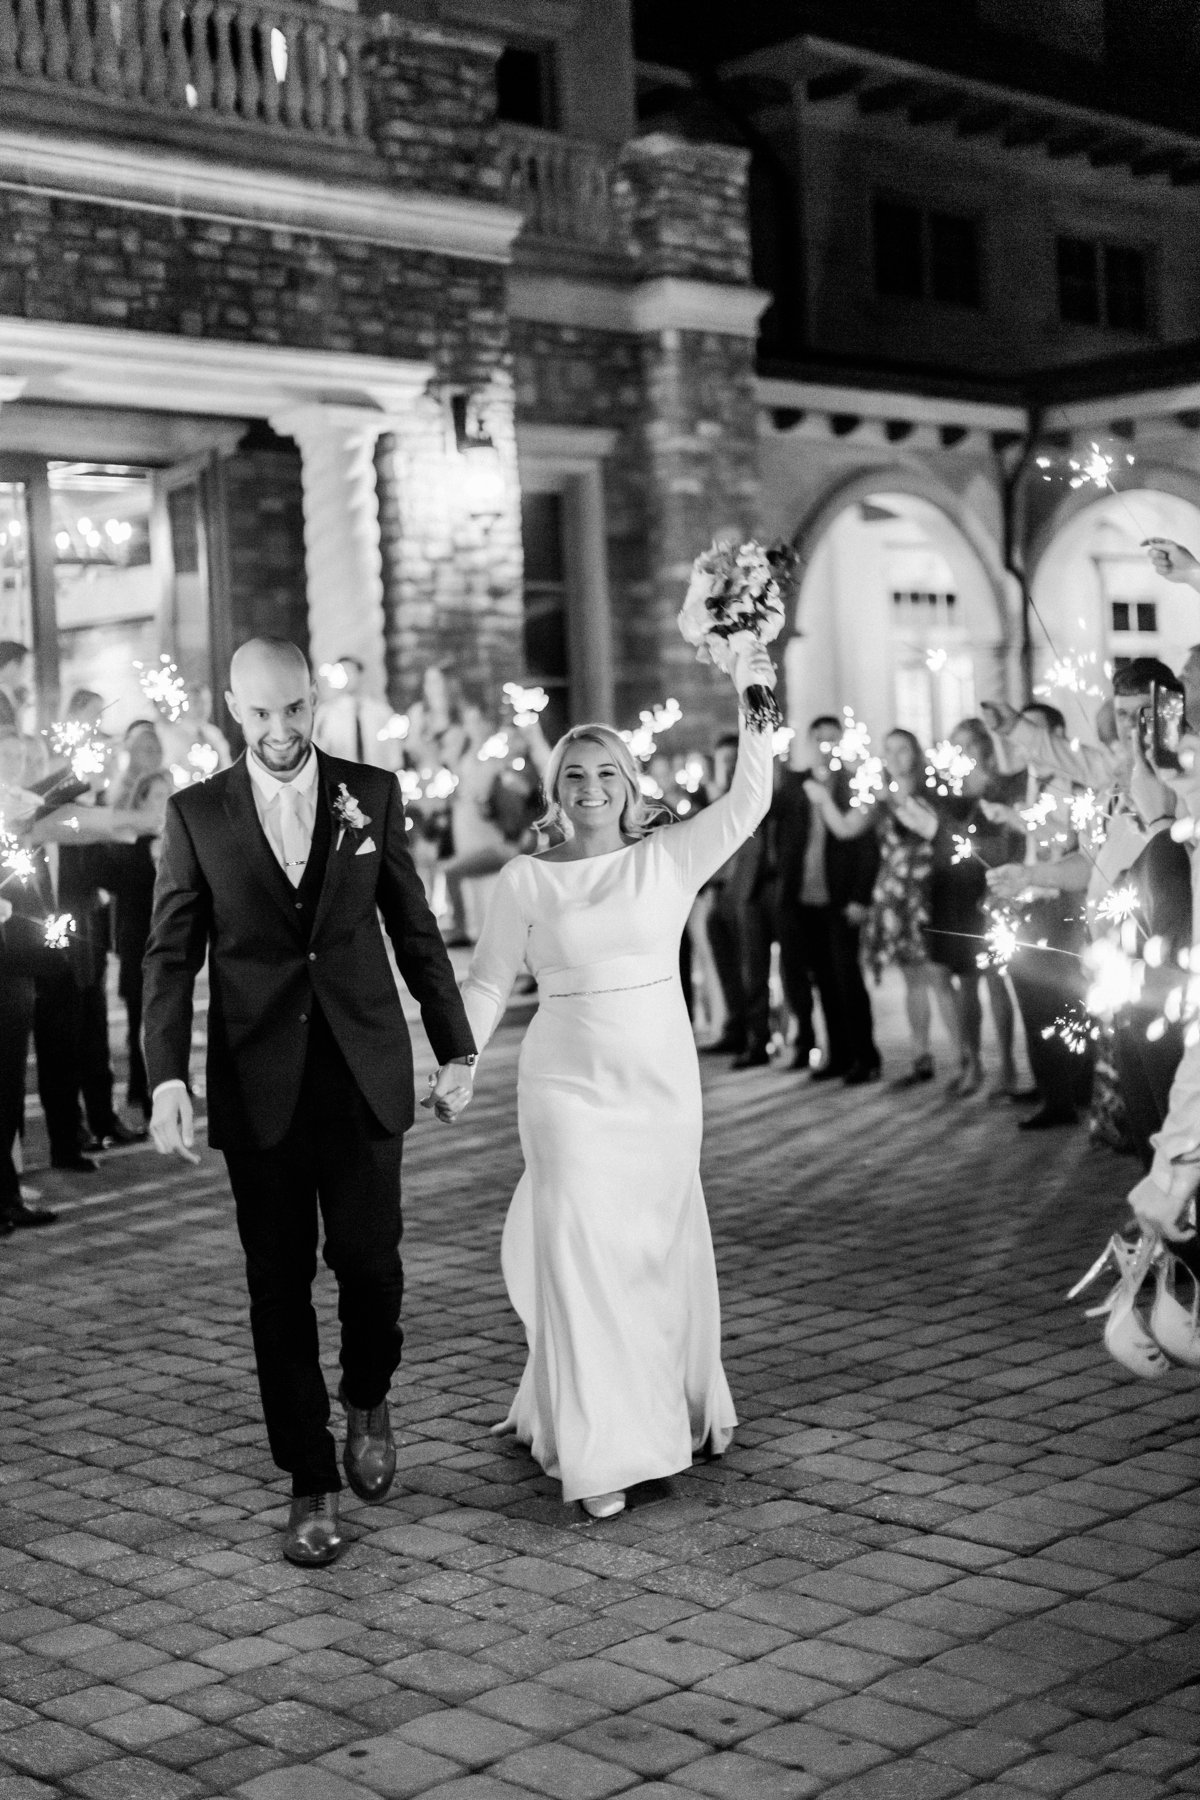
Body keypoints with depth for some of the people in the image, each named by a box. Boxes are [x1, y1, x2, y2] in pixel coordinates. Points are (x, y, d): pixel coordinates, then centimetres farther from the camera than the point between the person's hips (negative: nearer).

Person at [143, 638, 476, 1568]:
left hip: (364, 1075, 0)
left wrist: (456, 1048, 5)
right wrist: (168, 1078, -12)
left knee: (369, 1261, -1)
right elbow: (172, 956, -1)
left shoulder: (373, 794, 3)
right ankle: (312, 1487, 16)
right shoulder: (197, 813, 1)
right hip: (258, 1088, 0)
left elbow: (416, 929, 8)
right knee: (279, 1286, 4)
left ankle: (369, 1401, 31)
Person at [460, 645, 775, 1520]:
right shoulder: (526, 879, -1)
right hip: (569, 1084, -1)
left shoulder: (668, 857, 1)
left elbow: (749, 800, -4)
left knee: (661, 1248, 14)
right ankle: (600, 1455, 2)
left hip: (662, 1079, 2)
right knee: (580, 1255, -4)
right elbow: (488, 983, 4)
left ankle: (674, 1412, 35)